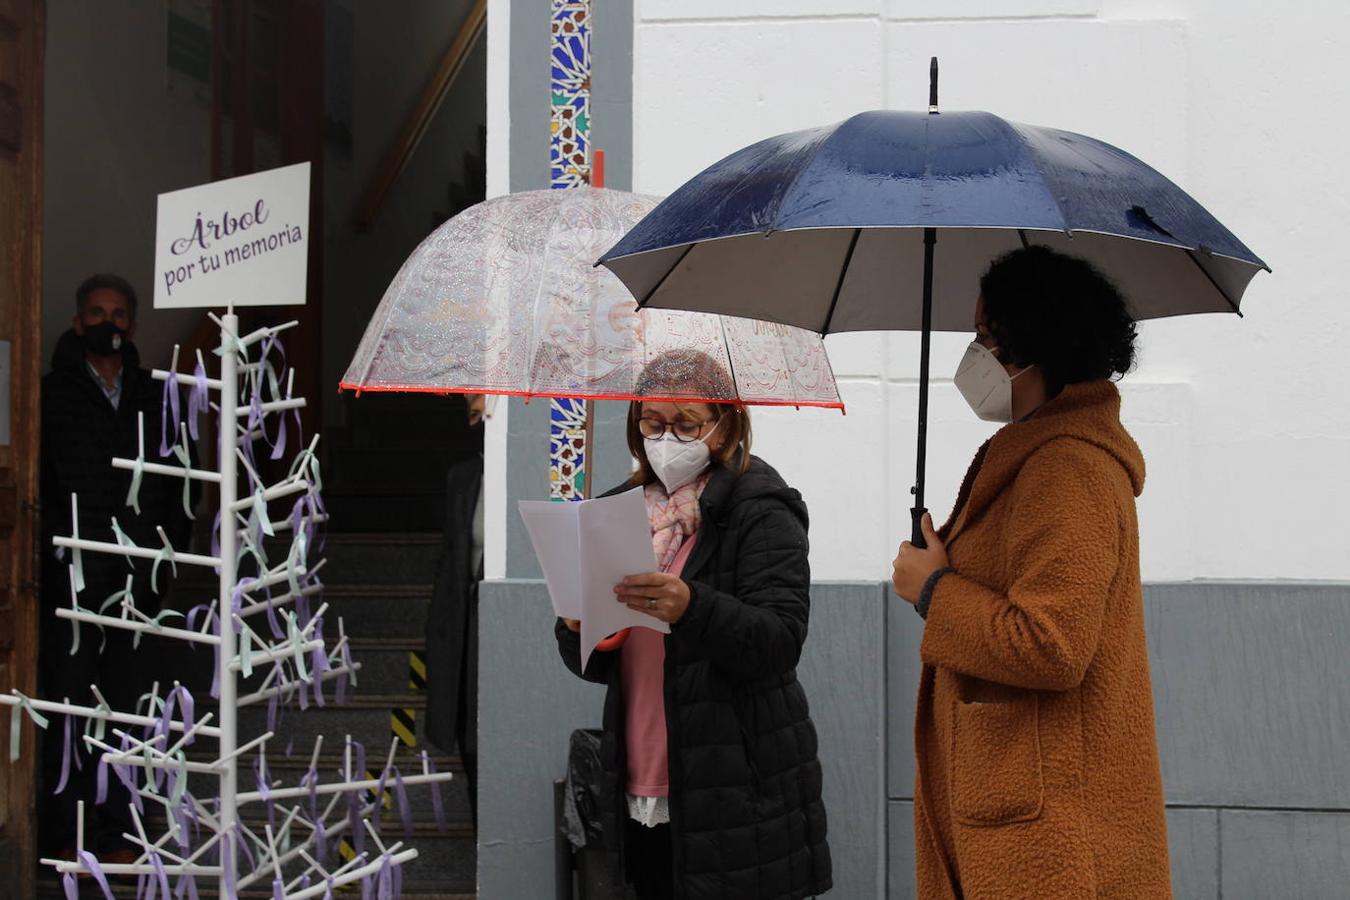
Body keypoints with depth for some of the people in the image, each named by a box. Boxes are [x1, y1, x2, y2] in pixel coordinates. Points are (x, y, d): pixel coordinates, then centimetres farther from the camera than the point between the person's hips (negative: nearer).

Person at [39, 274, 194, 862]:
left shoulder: (153, 397, 14)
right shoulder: (51, 394, 4)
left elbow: (175, 482, 16)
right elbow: (33, 482, 1)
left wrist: (168, 545, 5)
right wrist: (56, 543, -7)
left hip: (136, 575, 3)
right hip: (72, 574, -3)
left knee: (125, 702, 4)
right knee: (69, 702, -1)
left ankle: (113, 832, 11)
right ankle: (65, 832, 6)